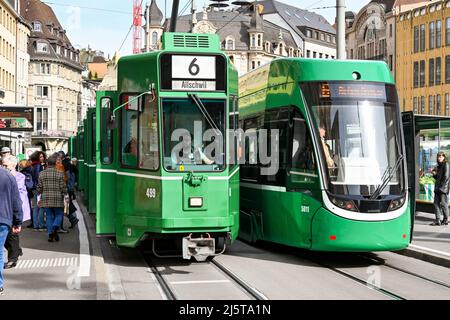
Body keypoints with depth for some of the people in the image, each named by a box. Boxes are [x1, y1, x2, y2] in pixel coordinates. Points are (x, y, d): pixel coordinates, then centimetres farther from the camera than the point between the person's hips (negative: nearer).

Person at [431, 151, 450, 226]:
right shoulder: (438, 166, 17)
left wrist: (441, 186, -15)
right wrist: (434, 174, 3)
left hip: (443, 189, -8)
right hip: (437, 189, 8)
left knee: (443, 204, -2)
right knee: (436, 204, 4)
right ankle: (438, 220, 6)